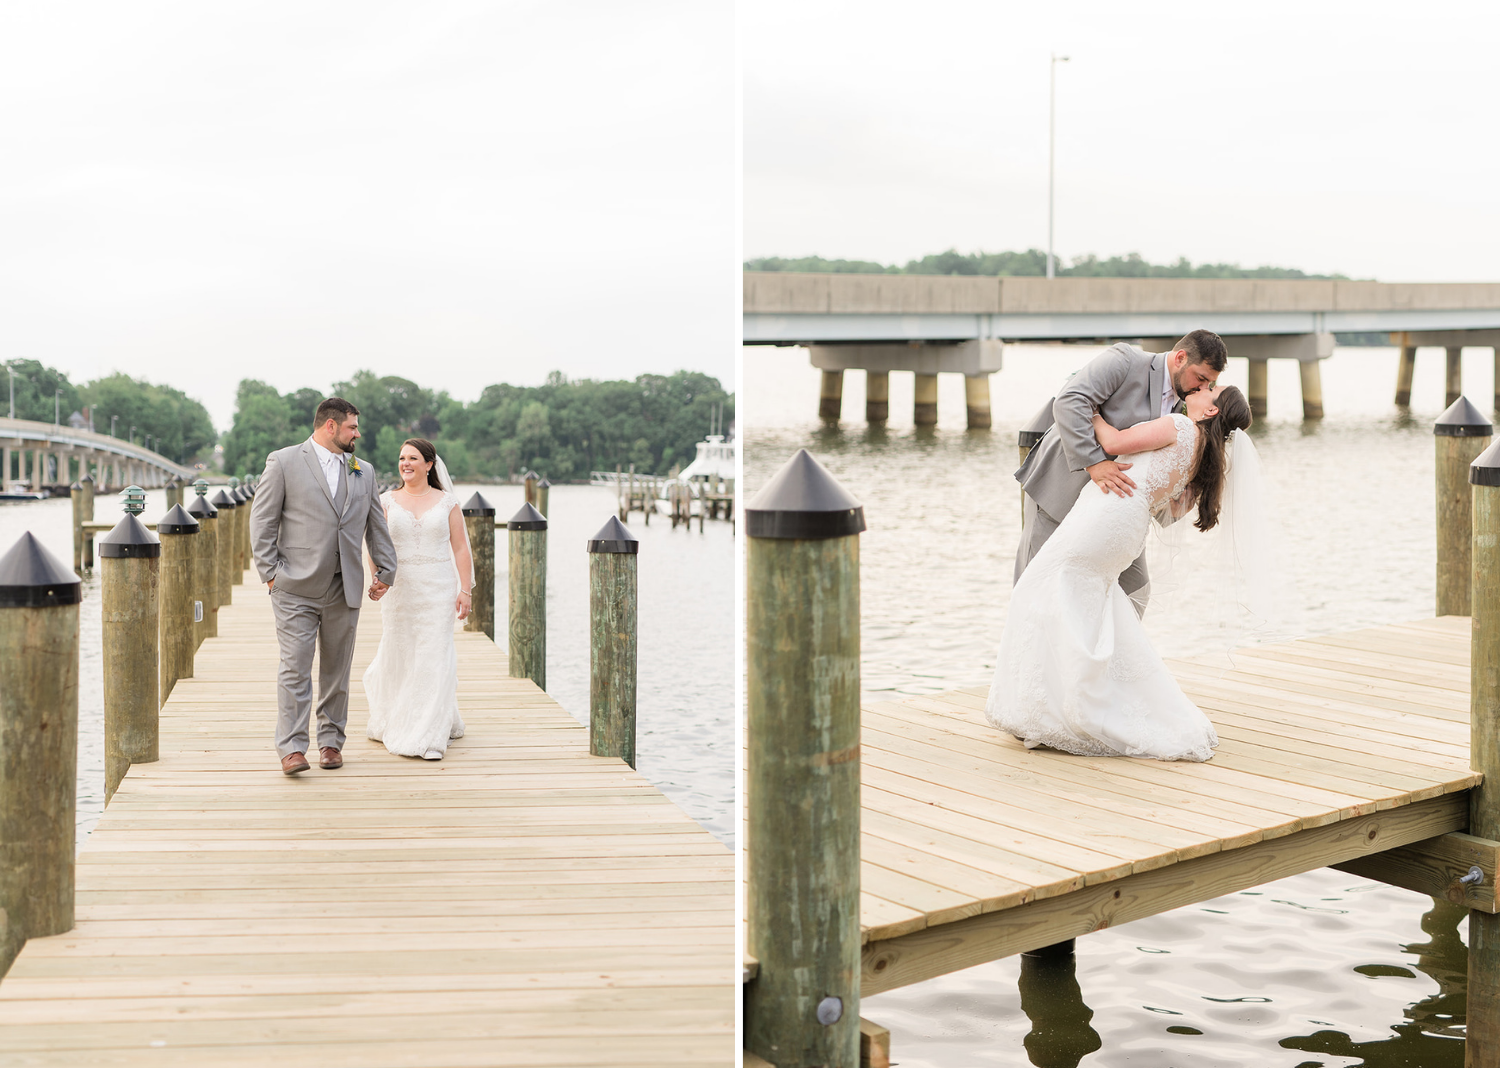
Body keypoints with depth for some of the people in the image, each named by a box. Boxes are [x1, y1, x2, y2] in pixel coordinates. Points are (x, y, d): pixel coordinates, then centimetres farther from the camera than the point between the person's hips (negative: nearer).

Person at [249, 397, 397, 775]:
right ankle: (292, 748, -7)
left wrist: (386, 571, 14)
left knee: (337, 670, 8)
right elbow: (262, 521, -1)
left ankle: (331, 741, 18)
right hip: (296, 588, -4)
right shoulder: (283, 462, 0)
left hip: (344, 589, 4)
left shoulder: (363, 472, 14)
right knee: (295, 667, -8)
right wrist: (270, 572, -7)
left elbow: (376, 525, 20)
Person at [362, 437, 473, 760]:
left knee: (433, 656, -5)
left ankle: (428, 736, -3)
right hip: (398, 588, 1)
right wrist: (378, 577, -17)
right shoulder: (387, 502, 6)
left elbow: (461, 549, 3)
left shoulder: (447, 502, 4)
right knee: (398, 657, 5)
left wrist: (466, 590, -5)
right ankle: (396, 723, 28)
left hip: (438, 588, -1)